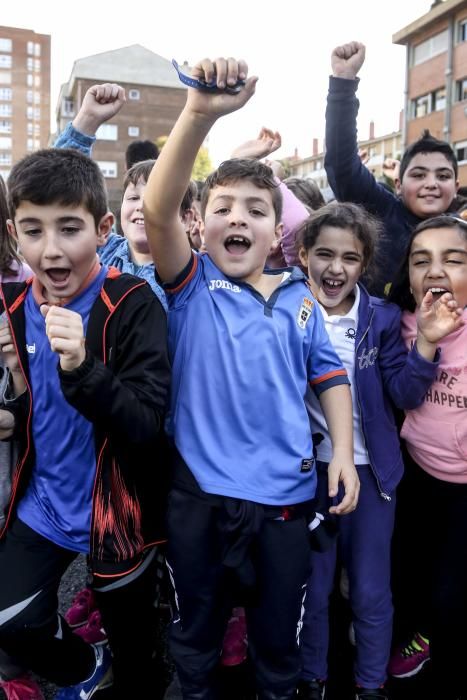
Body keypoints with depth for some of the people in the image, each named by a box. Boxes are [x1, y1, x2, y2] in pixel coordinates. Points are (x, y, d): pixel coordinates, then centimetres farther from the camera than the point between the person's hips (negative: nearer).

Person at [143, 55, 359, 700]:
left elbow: (330, 375, 9)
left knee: (279, 635, 23)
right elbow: (157, 212, -22)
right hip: (200, 493, -2)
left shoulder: (300, 298, 4)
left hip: (285, 493, 2)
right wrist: (199, 115, -34)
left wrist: (343, 451, -3)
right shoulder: (191, 287, -5)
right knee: (195, 630, 22)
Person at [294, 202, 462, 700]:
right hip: (307, 469, 0)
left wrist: (425, 343, -19)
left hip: (371, 470, 1)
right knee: (311, 590, 16)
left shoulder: (382, 318, -4)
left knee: (372, 593, 15)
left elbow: (405, 395, -5)